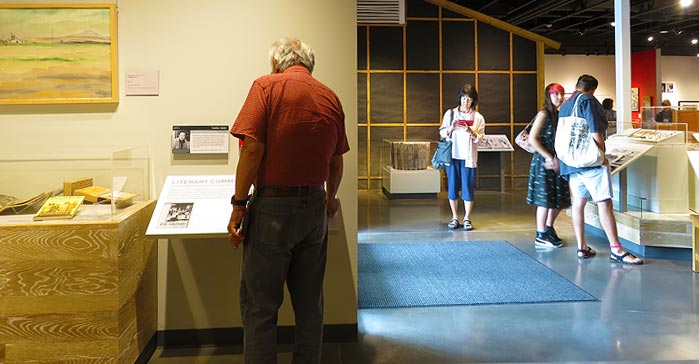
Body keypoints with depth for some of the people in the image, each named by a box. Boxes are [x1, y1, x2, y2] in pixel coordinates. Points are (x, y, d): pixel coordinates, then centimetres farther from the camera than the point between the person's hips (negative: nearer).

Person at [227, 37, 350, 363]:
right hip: (315, 207, 6)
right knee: (309, 303, 16)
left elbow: (253, 148, -15)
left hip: (273, 206, -5)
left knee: (260, 306, 4)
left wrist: (239, 205, -9)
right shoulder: (330, 97, 10)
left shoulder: (267, 86, -5)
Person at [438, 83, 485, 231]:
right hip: (452, 155, 1)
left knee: (468, 187, -1)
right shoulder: (450, 113, 7)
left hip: (468, 157, -1)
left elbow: (479, 138, 1)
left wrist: (470, 131, -17)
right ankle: (454, 217, 15)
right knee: (452, 186, 4)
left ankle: (467, 218, 7)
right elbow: (443, 133, 7)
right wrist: (451, 127, -12)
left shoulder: (478, 117, 5)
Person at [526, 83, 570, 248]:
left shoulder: (559, 115, 13)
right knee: (545, 199, -2)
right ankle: (541, 236, 8)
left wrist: (557, 159, -4)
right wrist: (550, 158, -16)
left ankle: (549, 228, 30)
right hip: (544, 162, -8)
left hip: (557, 162, 8)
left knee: (560, 199, 12)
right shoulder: (544, 114, -9)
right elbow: (532, 139, -17)